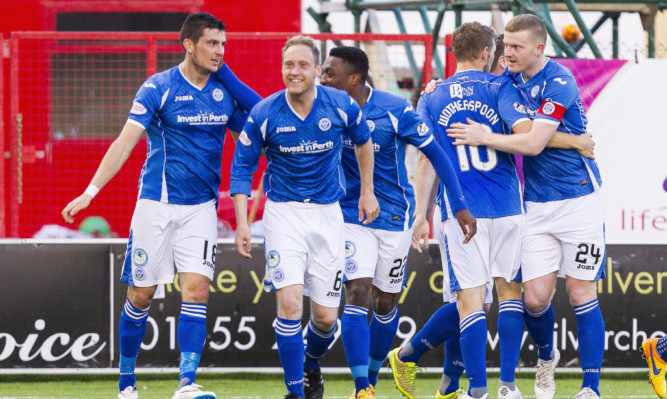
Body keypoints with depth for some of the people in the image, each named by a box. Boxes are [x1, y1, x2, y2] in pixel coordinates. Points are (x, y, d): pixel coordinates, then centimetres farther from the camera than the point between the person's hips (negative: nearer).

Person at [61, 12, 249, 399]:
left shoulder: (226, 91, 5)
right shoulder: (158, 88, -7)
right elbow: (125, 142, -11)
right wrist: (91, 191, -19)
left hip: (201, 207, 3)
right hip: (157, 204, -3)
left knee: (196, 288, -12)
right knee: (141, 294, 3)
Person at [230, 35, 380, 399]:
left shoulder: (342, 106, -8)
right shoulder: (264, 115, -12)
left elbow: (363, 141, 14)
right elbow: (242, 167, -2)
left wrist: (367, 191, 16)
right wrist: (242, 222, -10)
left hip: (327, 215, 2)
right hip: (283, 212, -2)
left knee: (326, 316, 4)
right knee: (290, 303, -18)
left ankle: (311, 366, 37)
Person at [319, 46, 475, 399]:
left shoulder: (394, 110, -15)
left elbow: (435, 153, -8)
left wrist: (460, 205, -11)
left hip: (394, 217, -1)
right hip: (351, 216, 1)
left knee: (385, 303, 9)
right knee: (357, 294, -15)